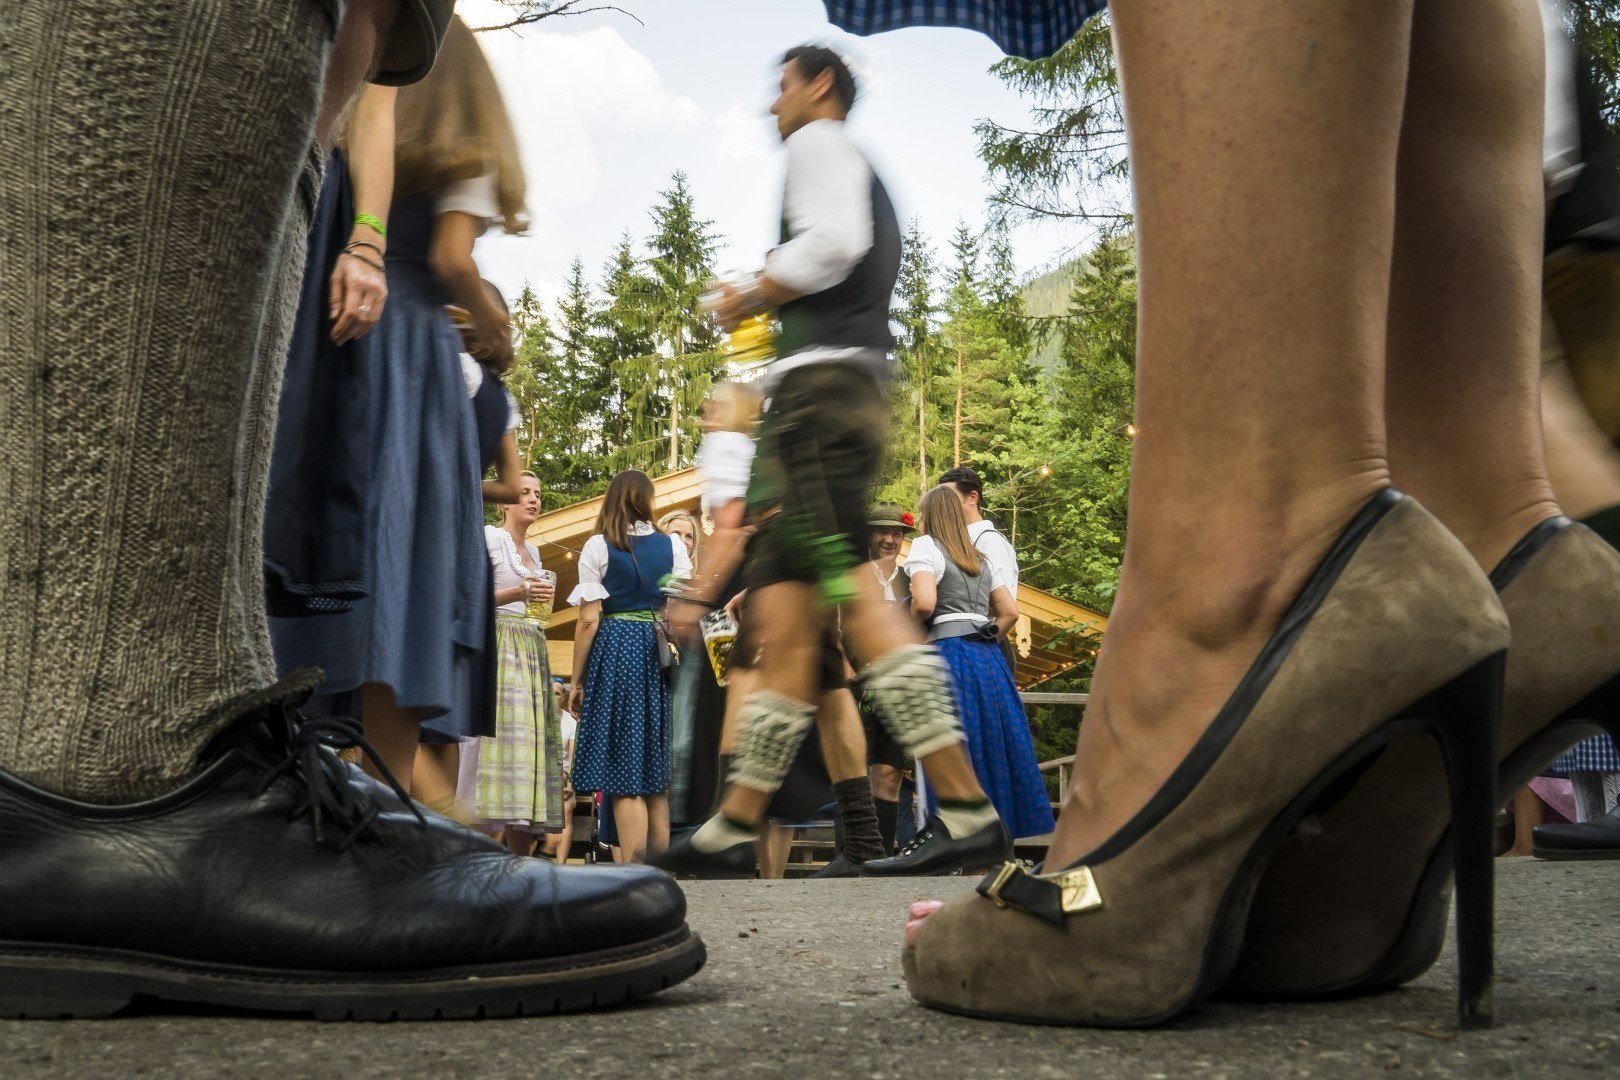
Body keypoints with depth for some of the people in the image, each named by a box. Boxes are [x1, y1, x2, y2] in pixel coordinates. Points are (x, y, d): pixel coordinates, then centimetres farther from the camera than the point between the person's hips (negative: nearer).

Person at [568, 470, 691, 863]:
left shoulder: (598, 547, -1)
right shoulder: (673, 545, 7)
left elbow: (588, 620, -5)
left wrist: (577, 682, 1)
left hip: (616, 651, -3)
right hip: (662, 656, 3)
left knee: (623, 774, -3)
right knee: (657, 775, 10)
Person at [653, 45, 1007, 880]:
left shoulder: (820, 142, 4)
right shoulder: (869, 183, 33)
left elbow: (832, 242, -16)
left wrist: (749, 297, -3)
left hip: (820, 386, -10)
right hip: (847, 394, 10)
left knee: (851, 593, -19)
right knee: (783, 617, 5)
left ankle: (967, 808, -24)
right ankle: (733, 828, 7)